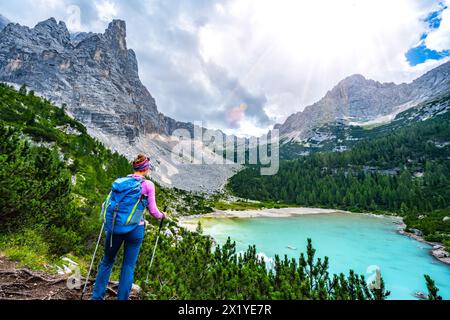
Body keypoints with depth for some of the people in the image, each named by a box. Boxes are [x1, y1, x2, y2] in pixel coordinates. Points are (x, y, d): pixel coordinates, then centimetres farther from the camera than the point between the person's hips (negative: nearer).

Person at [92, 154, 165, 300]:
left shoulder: (120, 181, 2)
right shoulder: (148, 185, -8)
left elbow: (107, 202, 5)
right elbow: (153, 210, -6)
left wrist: (106, 218, 25)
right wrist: (162, 216, 14)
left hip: (114, 227, 4)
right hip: (135, 229, -3)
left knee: (107, 261, 23)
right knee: (128, 266, 12)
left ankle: (97, 296, 34)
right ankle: (122, 297, 23)